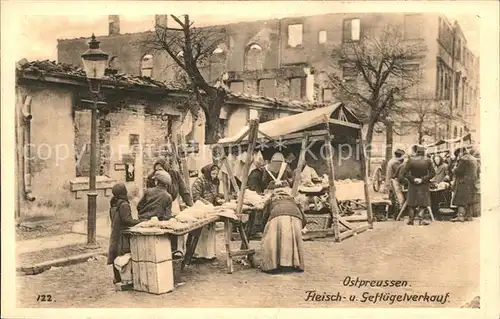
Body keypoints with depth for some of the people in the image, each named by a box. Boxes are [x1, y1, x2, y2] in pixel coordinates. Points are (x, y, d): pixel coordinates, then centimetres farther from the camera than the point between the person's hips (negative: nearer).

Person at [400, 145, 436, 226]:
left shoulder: (411, 160, -9)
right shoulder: (427, 161, -8)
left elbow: (404, 172, -12)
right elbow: (432, 173, -8)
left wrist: (413, 179, -9)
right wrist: (423, 179, -9)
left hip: (413, 184, 1)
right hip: (424, 185, 0)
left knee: (412, 202, 9)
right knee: (423, 202, 7)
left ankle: (411, 219, 10)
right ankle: (421, 218, -3)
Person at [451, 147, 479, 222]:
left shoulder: (464, 159, -12)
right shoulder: (473, 159, 18)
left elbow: (458, 171, -16)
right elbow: (475, 172, 21)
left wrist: (454, 170, 4)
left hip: (464, 182, -9)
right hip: (472, 182, 9)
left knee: (461, 200, -10)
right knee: (469, 200, 11)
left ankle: (460, 215, -16)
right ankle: (469, 216, 12)